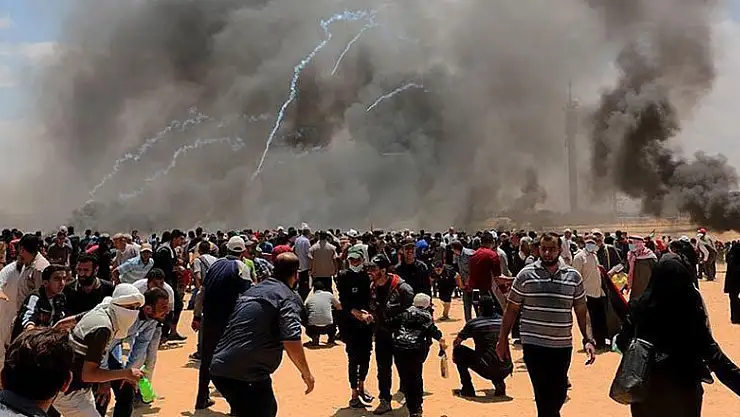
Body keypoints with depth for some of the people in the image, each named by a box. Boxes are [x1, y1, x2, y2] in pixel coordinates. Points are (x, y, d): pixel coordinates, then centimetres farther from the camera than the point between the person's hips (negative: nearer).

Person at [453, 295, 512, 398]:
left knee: (459, 351, 14)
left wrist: (455, 356, 35)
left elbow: (456, 343, 14)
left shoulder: (473, 323, 1)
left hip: (486, 370, -5)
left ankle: (468, 389, 13)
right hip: (506, 370, 5)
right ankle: (499, 383, 11)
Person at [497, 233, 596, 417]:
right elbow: (511, 309, 2)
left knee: (559, 394, 14)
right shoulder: (526, 274, -3)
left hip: (563, 346, 3)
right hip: (534, 345, -3)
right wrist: (503, 339, 2)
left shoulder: (573, 276, 4)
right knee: (544, 396, -3)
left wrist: (588, 340, 0)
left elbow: (582, 311, 9)